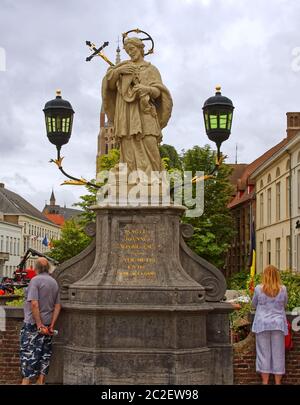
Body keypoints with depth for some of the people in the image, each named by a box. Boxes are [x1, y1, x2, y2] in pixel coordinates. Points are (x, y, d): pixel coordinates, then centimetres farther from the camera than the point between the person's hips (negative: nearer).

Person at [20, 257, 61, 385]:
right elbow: (57, 306, 6)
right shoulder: (54, 282, 9)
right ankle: (41, 380, 16)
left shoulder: (35, 280, -12)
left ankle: (26, 381, -2)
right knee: (45, 353, 11)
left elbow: (34, 304, -21)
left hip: (33, 323, -6)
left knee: (28, 352, -1)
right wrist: (51, 326, 3)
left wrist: (39, 325, -18)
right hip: (47, 323, 7)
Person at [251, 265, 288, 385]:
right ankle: (278, 382, 13)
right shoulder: (283, 289, -2)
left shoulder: (259, 289, -5)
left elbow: (254, 304, 10)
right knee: (278, 353, 7)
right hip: (278, 324, 1)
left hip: (262, 324, -1)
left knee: (264, 352, 5)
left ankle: (265, 382, 9)